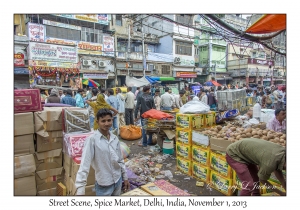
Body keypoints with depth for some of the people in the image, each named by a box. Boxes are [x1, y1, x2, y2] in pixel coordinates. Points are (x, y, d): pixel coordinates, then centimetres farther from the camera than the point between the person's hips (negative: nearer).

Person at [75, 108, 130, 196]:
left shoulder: (115, 138, -1)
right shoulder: (92, 139, -18)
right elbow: (84, 164, -21)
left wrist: (125, 178, 12)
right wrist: (80, 189, -26)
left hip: (118, 180, 5)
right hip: (103, 185, -5)